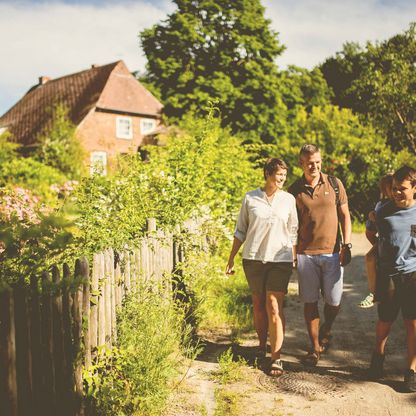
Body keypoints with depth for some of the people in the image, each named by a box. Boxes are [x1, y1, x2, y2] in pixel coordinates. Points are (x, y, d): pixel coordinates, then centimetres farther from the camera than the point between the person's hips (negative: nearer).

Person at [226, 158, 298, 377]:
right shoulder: (250, 198, 2)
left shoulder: (289, 200, 3)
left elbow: (293, 234, 7)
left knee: (274, 307, -6)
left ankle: (276, 358, 1)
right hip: (253, 259, 1)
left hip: (280, 260, -1)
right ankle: (261, 345, 33)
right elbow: (240, 231, 8)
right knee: (258, 305, 13)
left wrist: (294, 260, 4)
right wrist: (231, 258, 7)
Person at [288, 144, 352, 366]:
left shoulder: (335, 184, 3)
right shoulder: (294, 190, 2)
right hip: (305, 254, 0)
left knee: (334, 301, 2)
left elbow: (345, 216, 8)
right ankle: (315, 347, 21)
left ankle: (325, 332, 34)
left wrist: (346, 245, -1)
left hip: (332, 253, 0)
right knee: (310, 302, 5)